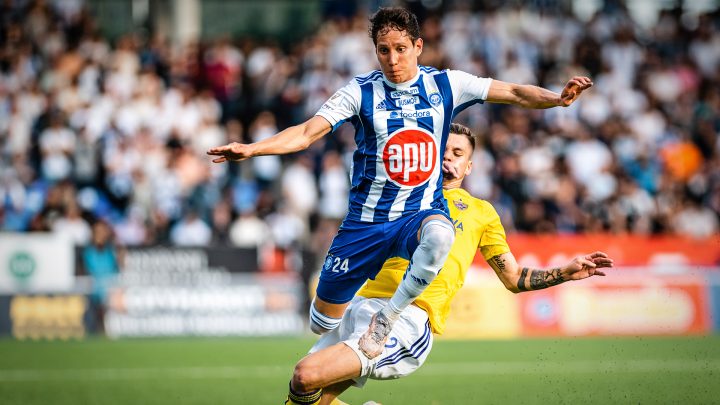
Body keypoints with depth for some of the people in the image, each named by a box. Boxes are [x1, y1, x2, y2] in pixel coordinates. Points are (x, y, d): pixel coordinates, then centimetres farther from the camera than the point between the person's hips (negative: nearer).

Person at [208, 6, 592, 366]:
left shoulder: (445, 84, 0)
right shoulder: (361, 91, -4)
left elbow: (514, 92, -3)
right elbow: (306, 133, -10)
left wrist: (557, 98, -22)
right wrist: (250, 149, -24)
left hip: (423, 212, 0)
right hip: (366, 221, 1)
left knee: (438, 235, -40)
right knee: (323, 323, 2)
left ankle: (385, 319, -20)